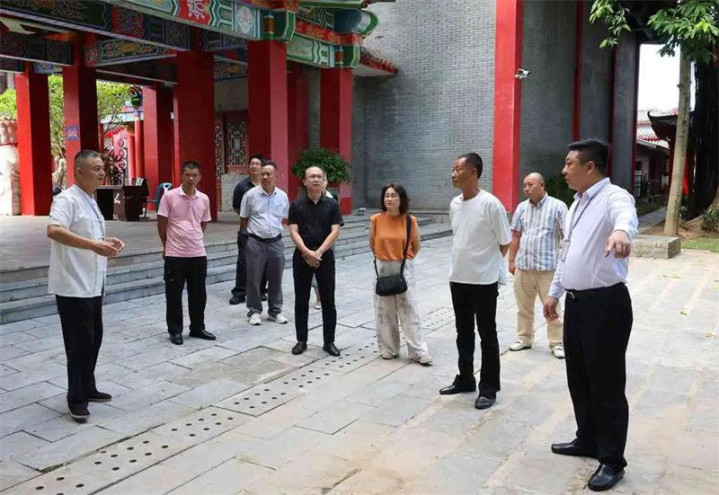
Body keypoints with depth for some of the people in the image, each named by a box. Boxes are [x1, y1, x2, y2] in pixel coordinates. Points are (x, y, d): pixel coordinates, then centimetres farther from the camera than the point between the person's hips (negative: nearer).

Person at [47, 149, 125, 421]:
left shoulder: (90, 201, 14)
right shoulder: (67, 199, -16)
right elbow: (54, 231, -33)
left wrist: (107, 241, 8)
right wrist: (94, 245, -40)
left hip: (92, 284, 9)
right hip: (73, 286, -9)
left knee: (93, 339, 16)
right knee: (80, 343, -1)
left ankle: (88, 388, 31)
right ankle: (76, 399, 11)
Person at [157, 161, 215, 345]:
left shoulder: (204, 199, 4)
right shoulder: (169, 196, -8)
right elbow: (161, 223, -1)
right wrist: (168, 246, 7)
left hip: (198, 253, 4)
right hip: (175, 254, -4)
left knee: (198, 293, 11)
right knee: (174, 294, 5)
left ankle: (197, 328, 24)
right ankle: (175, 330, 17)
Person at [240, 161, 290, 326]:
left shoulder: (282, 196, 4)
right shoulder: (250, 195, -5)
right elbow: (243, 220, 4)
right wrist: (246, 237, 9)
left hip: (276, 242, 3)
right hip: (255, 242, -3)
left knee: (276, 279, 10)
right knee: (254, 279, 3)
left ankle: (275, 311, 23)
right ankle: (254, 311, 16)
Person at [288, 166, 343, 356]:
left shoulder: (331, 204, 1)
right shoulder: (297, 205, 2)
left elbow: (335, 231, -5)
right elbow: (293, 231, -4)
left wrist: (318, 252, -15)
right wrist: (307, 252, -17)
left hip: (325, 256, 0)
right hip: (301, 256, 1)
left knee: (328, 300, 4)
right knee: (301, 300, 7)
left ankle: (329, 341, 14)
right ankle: (301, 340, 18)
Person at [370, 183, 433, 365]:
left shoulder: (410, 221, -8)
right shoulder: (376, 219, -6)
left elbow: (417, 245, 5)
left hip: (404, 269, -1)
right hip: (382, 268, 2)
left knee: (409, 310, 0)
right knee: (384, 310, 9)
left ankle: (419, 352, 5)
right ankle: (388, 348, 22)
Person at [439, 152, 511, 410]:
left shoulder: (490, 204, -16)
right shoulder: (454, 204, 5)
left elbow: (504, 244, -8)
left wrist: (486, 264, 3)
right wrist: (464, 263, 14)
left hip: (484, 281, -6)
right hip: (458, 279, 7)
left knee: (487, 336, 5)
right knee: (463, 333, 17)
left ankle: (489, 389, 16)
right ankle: (465, 379, 31)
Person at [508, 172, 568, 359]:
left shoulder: (558, 206, -5)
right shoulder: (521, 208, 8)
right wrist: (512, 260, 10)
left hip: (547, 266, -4)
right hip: (523, 265, 5)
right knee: (524, 306, 14)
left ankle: (557, 343, 13)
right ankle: (524, 338, 28)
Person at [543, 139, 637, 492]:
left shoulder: (613, 197, -15)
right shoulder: (576, 204, 14)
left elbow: (626, 215, -41)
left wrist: (621, 231, -64)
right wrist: (554, 292, 24)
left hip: (606, 304, -9)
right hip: (576, 302, 9)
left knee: (606, 384, 2)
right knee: (578, 379, 19)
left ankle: (612, 461, 18)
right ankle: (587, 441, 38)